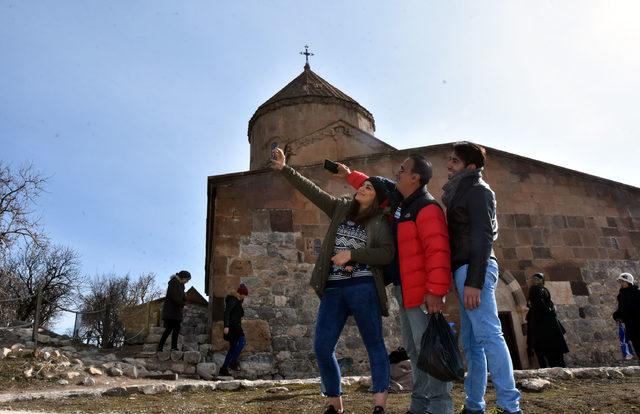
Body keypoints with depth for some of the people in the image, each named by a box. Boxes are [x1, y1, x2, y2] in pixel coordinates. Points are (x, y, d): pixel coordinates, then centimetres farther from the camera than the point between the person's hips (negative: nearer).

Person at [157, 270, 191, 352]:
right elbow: (173, 296, -21)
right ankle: (160, 347, -10)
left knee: (177, 329, 4)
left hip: (176, 310, 9)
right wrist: (183, 304, -18)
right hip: (170, 309, -9)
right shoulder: (173, 282, -12)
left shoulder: (181, 285, 16)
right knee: (169, 328, -13)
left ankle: (174, 347, 6)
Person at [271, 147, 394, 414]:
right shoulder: (341, 208, 14)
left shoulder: (380, 222, 3)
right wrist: (284, 169, 4)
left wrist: (351, 254, -14)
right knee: (322, 347, 2)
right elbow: (311, 190, 10)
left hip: (364, 288, -4)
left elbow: (387, 254, -8)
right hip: (333, 289, 5)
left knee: (374, 345, 3)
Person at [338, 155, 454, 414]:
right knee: (413, 348, 13)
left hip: (422, 291, -10)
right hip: (404, 289, 10)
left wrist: (436, 291, -28)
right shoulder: (398, 201, 14)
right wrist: (350, 175, 33)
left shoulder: (427, 208, -16)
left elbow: (438, 252, -24)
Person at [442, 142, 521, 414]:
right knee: (471, 341, 8)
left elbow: (482, 238, -14)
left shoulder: (477, 190, -4)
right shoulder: (462, 191, 24)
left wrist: (473, 281, -22)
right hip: (464, 269, 10)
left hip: (473, 268, -10)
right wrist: (465, 279, 18)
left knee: (488, 335, -13)